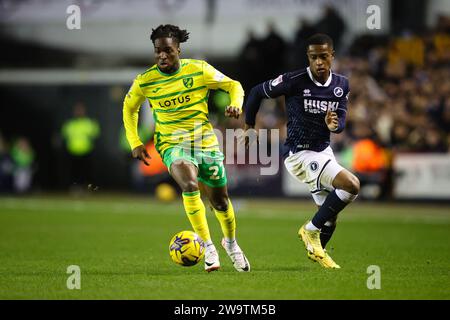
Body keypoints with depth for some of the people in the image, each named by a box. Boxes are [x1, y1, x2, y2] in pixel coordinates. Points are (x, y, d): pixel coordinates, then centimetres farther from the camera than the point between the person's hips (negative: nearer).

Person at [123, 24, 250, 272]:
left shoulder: (199, 70, -8)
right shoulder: (145, 81, -5)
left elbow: (233, 86, 4)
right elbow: (129, 107, 14)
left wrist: (236, 104, -18)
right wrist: (135, 142, 4)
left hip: (205, 142, 1)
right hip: (172, 144, -1)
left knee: (220, 202, 11)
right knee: (190, 185, -32)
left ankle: (231, 242, 43)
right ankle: (208, 247, -23)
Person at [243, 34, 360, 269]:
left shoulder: (341, 84, 0)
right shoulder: (294, 81, -17)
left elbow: (341, 121, 3)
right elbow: (257, 92, -6)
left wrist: (334, 125, -22)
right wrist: (249, 126, 3)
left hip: (323, 151, 8)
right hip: (302, 155, -8)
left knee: (329, 213, 18)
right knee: (351, 185, -25)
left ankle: (316, 250, 44)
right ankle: (311, 230, -8)